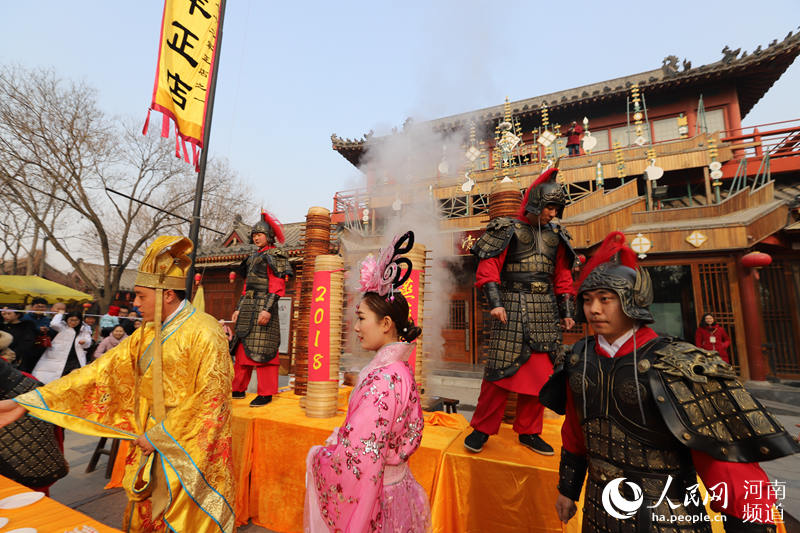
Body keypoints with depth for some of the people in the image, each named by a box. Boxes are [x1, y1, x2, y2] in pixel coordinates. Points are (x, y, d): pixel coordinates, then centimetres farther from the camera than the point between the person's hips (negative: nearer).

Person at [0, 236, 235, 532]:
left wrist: (159, 436, -14)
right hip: (154, 447, 7)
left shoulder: (203, 332, -21)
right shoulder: (146, 334, 4)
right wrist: (25, 403, -1)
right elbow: (101, 371, 4)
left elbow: (210, 399, -21)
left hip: (190, 453, -7)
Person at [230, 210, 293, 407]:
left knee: (262, 350, -7)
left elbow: (277, 286, -14)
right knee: (242, 348, 13)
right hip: (248, 307, 9)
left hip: (263, 305, -9)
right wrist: (239, 309, 18)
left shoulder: (274, 256, -5)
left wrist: (267, 309, -22)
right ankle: (239, 389, 25)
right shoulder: (253, 257, 21)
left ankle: (266, 394, 1)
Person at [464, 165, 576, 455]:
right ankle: (482, 428, 11)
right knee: (501, 368, -5)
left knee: (539, 373, 8)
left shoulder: (555, 235, 16)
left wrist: (566, 311, 13)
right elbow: (488, 267, -7)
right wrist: (495, 302, -17)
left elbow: (562, 276, 19)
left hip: (545, 310, 6)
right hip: (513, 306, -5)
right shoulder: (509, 229, 0)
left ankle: (528, 431, 24)